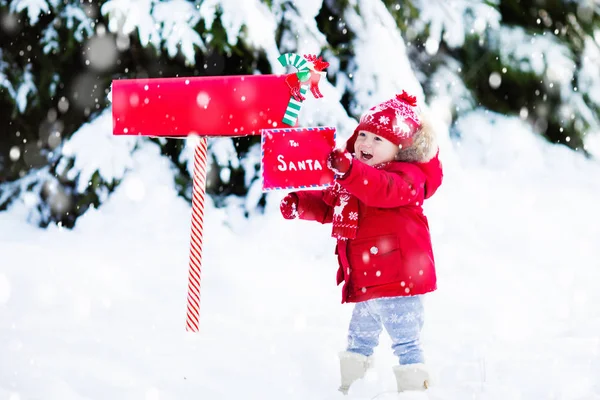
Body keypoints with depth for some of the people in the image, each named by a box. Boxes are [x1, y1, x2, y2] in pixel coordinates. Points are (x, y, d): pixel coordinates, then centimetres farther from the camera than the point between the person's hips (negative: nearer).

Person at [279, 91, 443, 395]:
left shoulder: (407, 176, -15)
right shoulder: (356, 176, 13)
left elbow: (383, 190, -37)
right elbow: (328, 206, 23)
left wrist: (348, 170, -53)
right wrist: (300, 204, 3)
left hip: (397, 277, -9)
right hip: (364, 284, 10)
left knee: (405, 341, -5)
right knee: (359, 339, 22)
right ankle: (349, 390, 35)